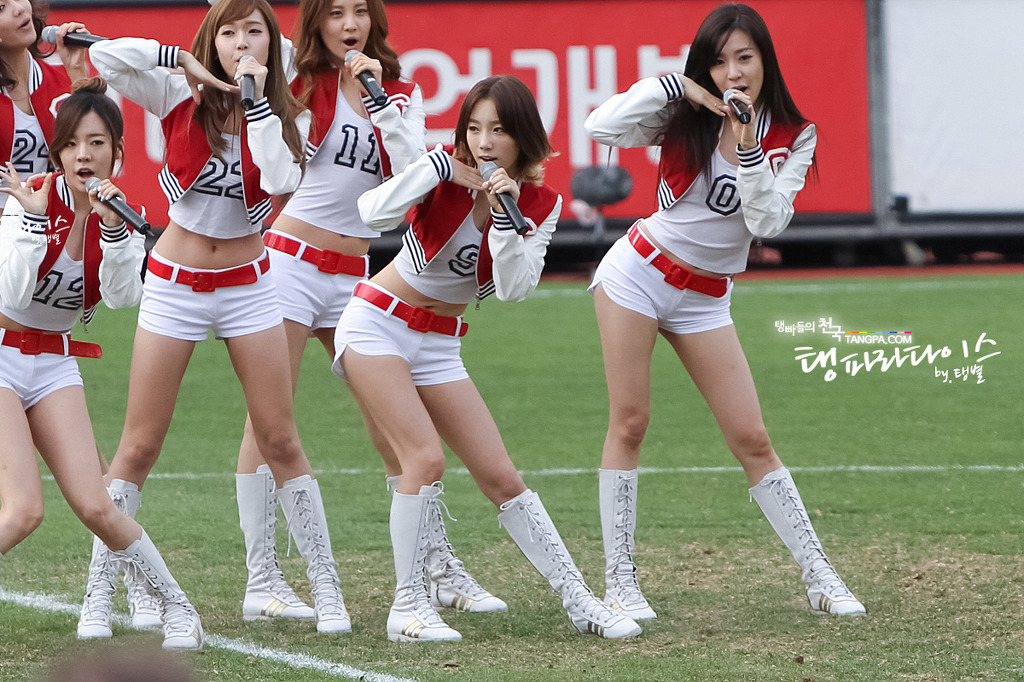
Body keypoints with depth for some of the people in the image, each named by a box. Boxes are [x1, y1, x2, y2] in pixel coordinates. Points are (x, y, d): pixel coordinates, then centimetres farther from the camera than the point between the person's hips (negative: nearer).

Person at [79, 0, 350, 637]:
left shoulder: (288, 117, -2)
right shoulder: (182, 98, -5)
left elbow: (279, 178, -23)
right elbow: (105, 56, -18)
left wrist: (257, 98, -20)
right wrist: (182, 58, -18)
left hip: (248, 285, 1)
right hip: (175, 285, -1)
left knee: (281, 440, 2)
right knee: (139, 446, 0)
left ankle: (326, 589, 7)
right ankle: (99, 592, 6)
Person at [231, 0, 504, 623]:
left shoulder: (402, 93, 7)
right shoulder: (307, 82, 1)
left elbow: (412, 172, -6)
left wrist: (379, 99, -13)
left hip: (355, 274, 4)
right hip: (292, 261, -3)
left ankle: (441, 571, 10)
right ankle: (262, 581, -4)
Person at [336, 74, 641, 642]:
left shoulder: (541, 205, -4)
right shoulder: (447, 174, -13)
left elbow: (514, 288, -16)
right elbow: (374, 214, -29)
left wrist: (505, 214, -27)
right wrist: (442, 165, -28)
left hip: (439, 345, 4)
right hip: (376, 325, -4)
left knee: (501, 476, 3)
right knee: (425, 457, -20)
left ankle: (579, 602, 8)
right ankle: (407, 608, -13)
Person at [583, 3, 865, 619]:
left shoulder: (793, 136, -3)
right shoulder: (686, 117, -6)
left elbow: (768, 221, -14)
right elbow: (601, 128, -19)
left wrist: (747, 148, -24)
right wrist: (675, 85, -22)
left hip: (704, 300, 1)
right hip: (637, 274, -1)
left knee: (751, 439, -1)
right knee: (629, 424, -4)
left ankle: (819, 577, 5)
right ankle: (620, 579, 2)